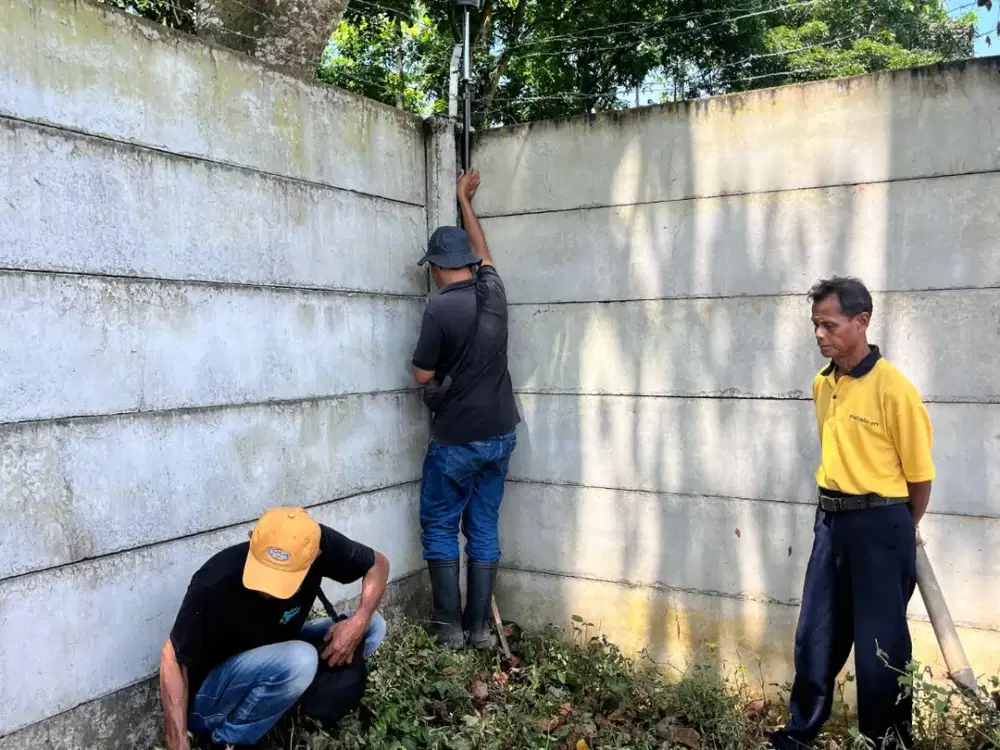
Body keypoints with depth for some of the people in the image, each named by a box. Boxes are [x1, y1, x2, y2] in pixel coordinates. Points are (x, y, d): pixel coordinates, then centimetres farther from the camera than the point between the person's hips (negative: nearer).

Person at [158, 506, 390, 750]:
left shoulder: (318, 543, -22)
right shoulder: (214, 583, -32)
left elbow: (378, 564, -6)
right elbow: (173, 659, -21)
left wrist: (359, 621, -23)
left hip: (276, 660, 5)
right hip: (208, 701, -5)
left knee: (373, 626, -6)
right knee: (298, 661, -34)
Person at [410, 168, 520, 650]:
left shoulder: (440, 308, -17)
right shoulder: (493, 290, 1)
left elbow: (423, 375, -9)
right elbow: (481, 247, 21)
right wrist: (465, 199, 34)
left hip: (457, 439, -6)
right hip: (500, 433, 6)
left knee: (439, 528, 9)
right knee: (484, 528, 11)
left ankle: (450, 627, 11)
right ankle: (479, 627, 15)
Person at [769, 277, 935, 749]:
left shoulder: (893, 389, -16)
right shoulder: (822, 385, 6)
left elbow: (919, 471, -8)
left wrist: (905, 530, 5)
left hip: (879, 524, -6)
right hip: (831, 518, 7)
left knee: (880, 640, 7)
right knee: (816, 634, 15)